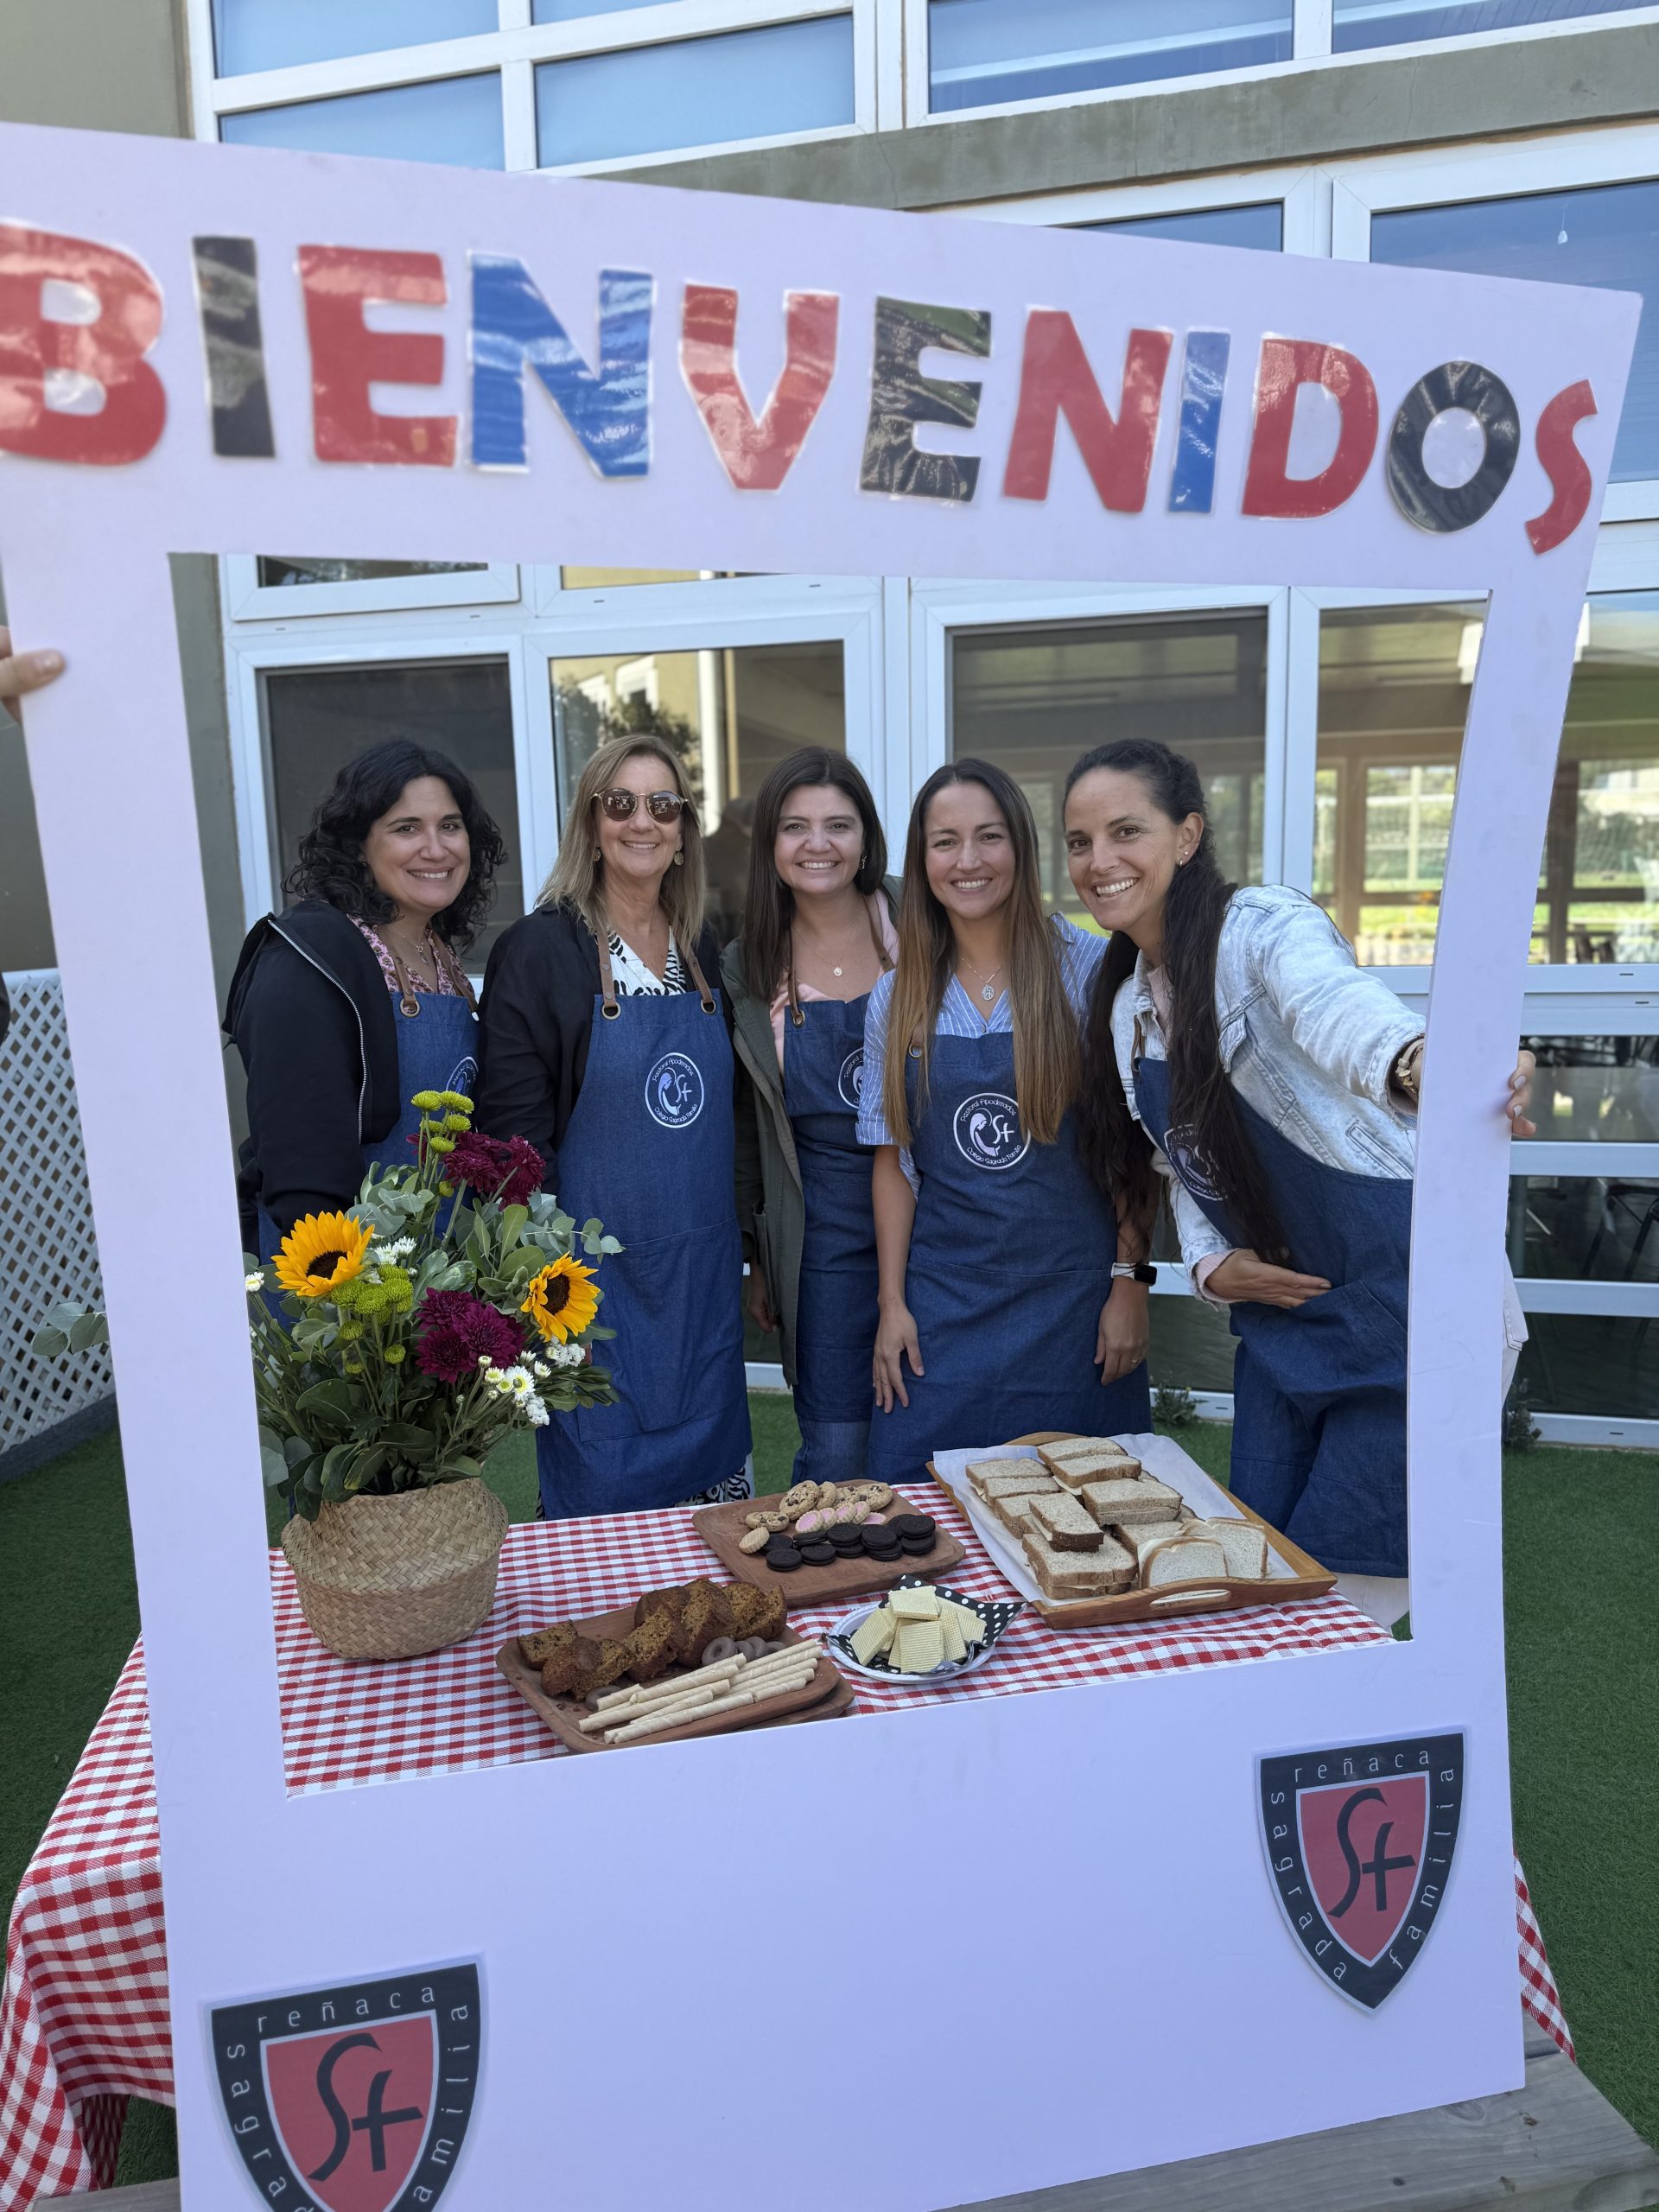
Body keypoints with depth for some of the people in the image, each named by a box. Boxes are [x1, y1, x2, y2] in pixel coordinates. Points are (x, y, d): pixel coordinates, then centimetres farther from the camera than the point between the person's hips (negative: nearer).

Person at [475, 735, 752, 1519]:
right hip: (597, 1273, -5)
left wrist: (743, 1249, 14)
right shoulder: (539, 948, -8)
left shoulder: (702, 950, 9)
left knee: (714, 1482, 15)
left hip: (704, 1275, 5)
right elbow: (514, 1125, -11)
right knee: (603, 1497, 5)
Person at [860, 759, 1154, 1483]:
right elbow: (893, 1161, 6)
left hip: (1071, 1293, -2)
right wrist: (892, 1302, 3)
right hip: (943, 1306, 2)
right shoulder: (896, 1000, 4)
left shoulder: (1090, 970, -4)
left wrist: (1130, 1279, -6)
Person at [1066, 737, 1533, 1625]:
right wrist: (1209, 1264, -5)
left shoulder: (1262, 925, -15)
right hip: (1281, 1314, 7)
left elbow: (1333, 1004, -38)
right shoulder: (1124, 1008, 8)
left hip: (1407, 1300, -7)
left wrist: (1421, 1066, -60)